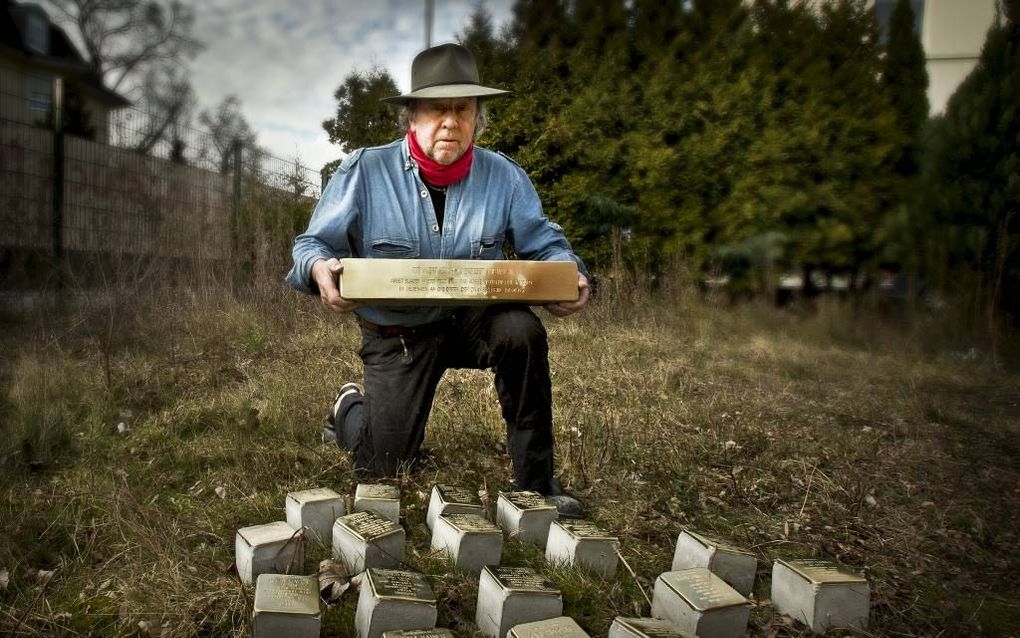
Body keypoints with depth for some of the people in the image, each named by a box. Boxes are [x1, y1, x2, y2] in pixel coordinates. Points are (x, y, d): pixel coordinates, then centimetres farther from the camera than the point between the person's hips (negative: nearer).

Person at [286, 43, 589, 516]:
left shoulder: (504, 176, -6)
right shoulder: (364, 171, -12)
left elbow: (543, 243, -1)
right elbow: (313, 244, -8)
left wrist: (571, 274, -24)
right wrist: (319, 269, -34)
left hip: (473, 319, 1)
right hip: (396, 334, -1)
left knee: (521, 330, -33)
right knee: (386, 463, 0)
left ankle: (535, 477, -15)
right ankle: (350, 406, 39)